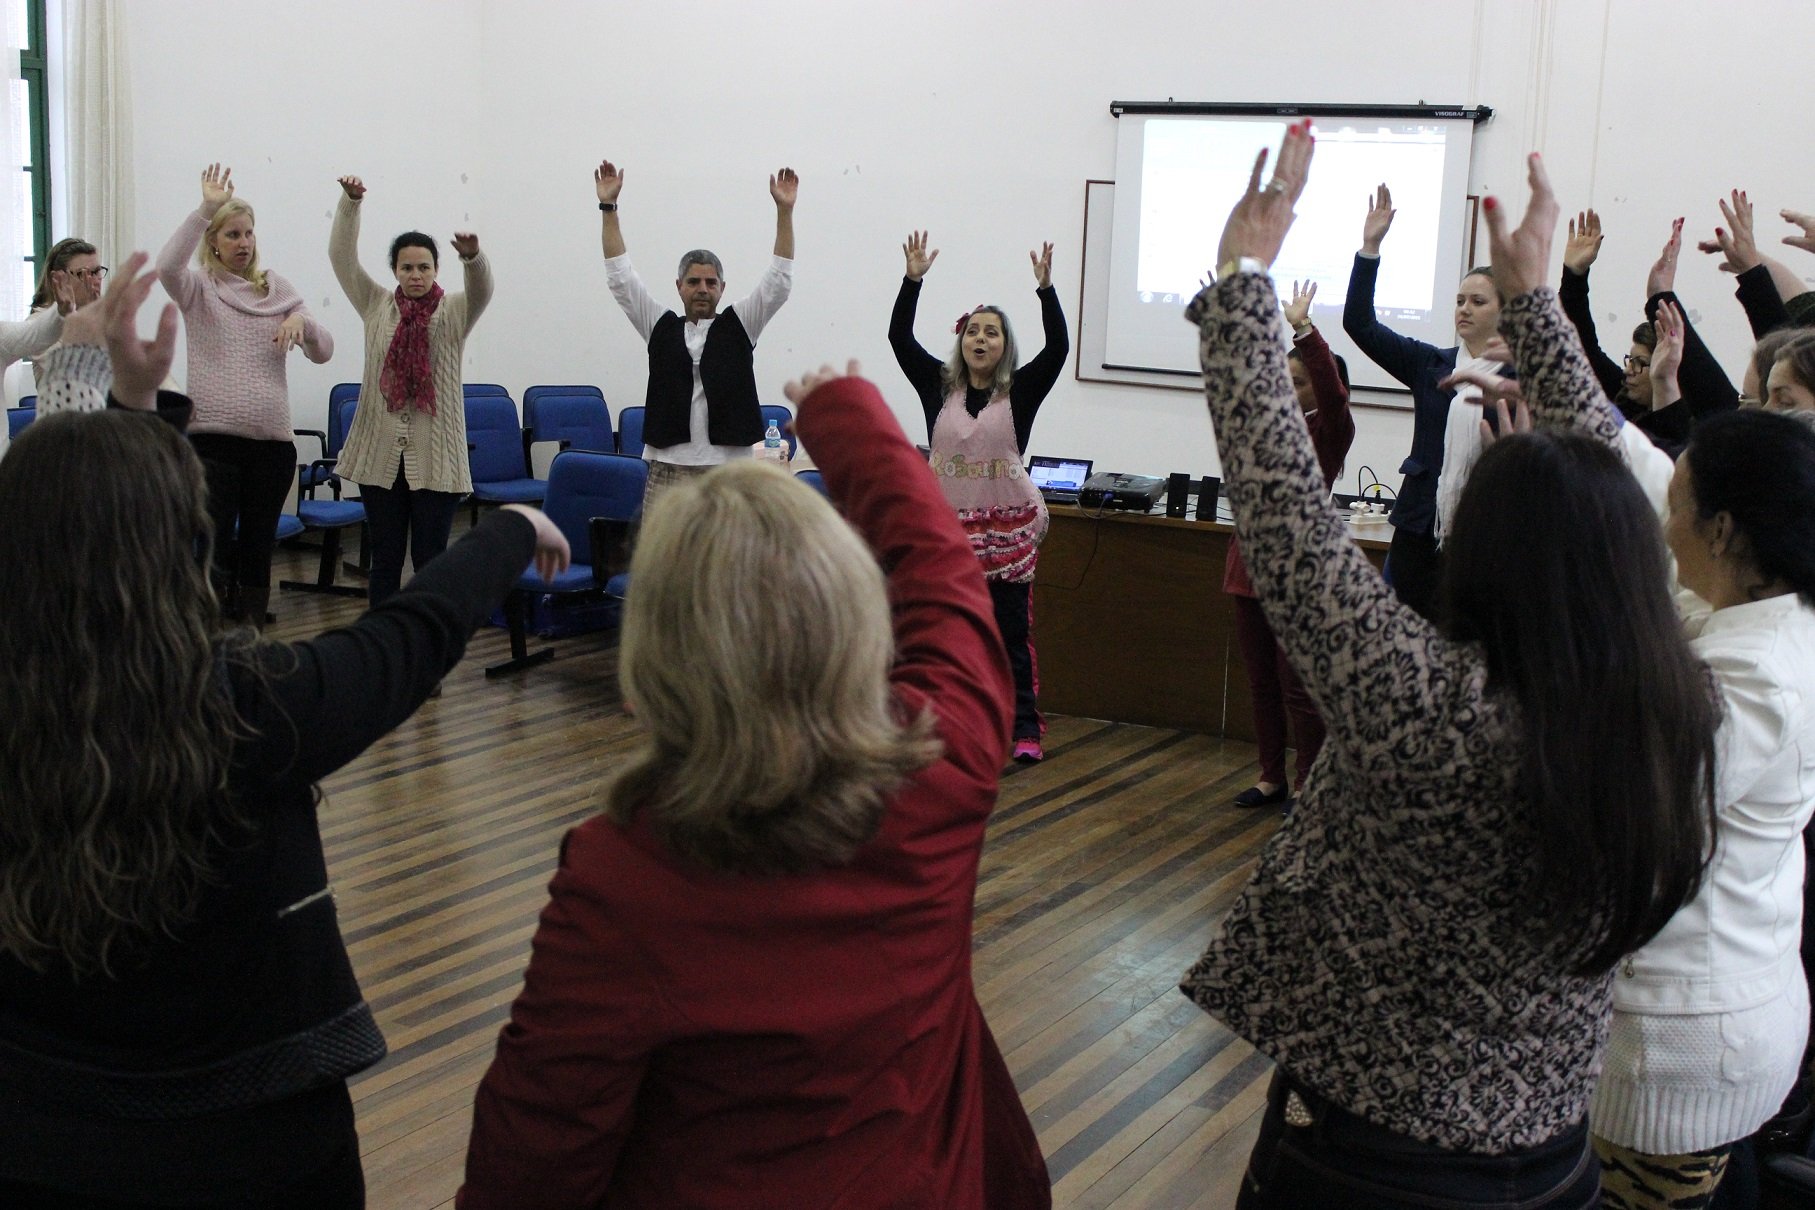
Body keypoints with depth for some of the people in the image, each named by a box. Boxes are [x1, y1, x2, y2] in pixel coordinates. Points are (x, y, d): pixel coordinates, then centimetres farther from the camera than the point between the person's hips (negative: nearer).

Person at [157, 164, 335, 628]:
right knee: (216, 551, -7)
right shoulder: (199, 289, 2)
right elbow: (167, 266, -21)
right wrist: (205, 209, -25)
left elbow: (323, 352, 6)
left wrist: (301, 320, -14)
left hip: (271, 439, 3)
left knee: (258, 549, 10)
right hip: (213, 437, -3)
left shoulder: (279, 290, 11)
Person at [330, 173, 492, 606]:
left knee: (430, 559, 2)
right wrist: (350, 203, -11)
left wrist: (472, 257, -39)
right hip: (380, 454, 2)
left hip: (436, 457, -2)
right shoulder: (377, 306, 9)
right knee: (385, 558, 8)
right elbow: (342, 257, 3)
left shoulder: (455, 311, 4)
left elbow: (482, 288, -16)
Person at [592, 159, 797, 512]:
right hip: (667, 470, 1)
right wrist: (608, 207, 3)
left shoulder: (738, 326, 8)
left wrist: (784, 210, -7)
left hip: (729, 472, -1)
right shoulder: (661, 327, 11)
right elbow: (620, 276, 8)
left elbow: (779, 280, 1)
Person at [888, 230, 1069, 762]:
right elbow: (899, 337, -2)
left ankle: (1024, 728, 6)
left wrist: (1045, 288, -21)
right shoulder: (938, 385, 4)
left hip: (1008, 527, -2)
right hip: (950, 524, 2)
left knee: (1012, 631, 2)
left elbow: (1058, 347, -12)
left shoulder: (1020, 392, 0)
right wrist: (913, 279, -11)